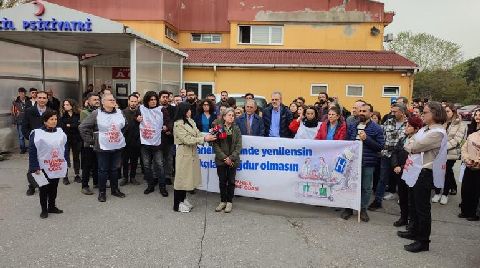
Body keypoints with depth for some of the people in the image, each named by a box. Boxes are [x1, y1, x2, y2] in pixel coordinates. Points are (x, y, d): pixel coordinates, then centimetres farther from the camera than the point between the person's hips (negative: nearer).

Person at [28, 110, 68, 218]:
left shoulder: (60, 132, 4)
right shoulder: (37, 133, -11)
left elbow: (64, 148, 12)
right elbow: (32, 151, -11)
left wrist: (66, 163, 9)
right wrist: (35, 167, -13)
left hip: (58, 167, 4)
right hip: (43, 167, -4)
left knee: (54, 187, 15)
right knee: (44, 189, 6)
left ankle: (52, 206, 29)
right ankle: (44, 209, 19)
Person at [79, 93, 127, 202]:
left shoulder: (119, 112, 4)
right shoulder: (96, 113, -9)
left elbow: (125, 126, 20)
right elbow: (83, 127, -7)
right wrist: (90, 141, -6)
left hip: (117, 146, 4)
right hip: (102, 147, -4)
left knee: (115, 169, 14)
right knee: (103, 170, 5)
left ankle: (115, 189, 27)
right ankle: (102, 192, 18)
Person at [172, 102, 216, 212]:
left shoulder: (191, 121, 8)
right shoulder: (178, 124, -15)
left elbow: (198, 133, 3)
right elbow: (187, 140, -21)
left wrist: (207, 136, -16)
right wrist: (204, 139, -23)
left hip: (192, 153, 7)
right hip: (184, 154, -7)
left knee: (187, 177, 15)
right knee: (181, 178, 1)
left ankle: (183, 199, 29)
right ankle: (177, 205, 13)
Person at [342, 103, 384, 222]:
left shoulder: (376, 129, -3)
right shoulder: (352, 126, 9)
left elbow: (380, 146, -8)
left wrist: (366, 139, -18)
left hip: (368, 163, -3)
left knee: (366, 187, 8)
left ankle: (363, 209, 23)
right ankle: (349, 208, 24)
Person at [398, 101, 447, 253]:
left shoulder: (438, 132, -18)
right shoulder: (425, 129, 12)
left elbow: (414, 147, -20)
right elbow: (410, 145, 13)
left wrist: (410, 144, -1)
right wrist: (412, 143, -7)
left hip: (424, 174, -9)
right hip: (415, 171, 9)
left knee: (422, 208, 1)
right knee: (413, 205, 20)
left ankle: (423, 241, 13)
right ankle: (415, 231, 36)